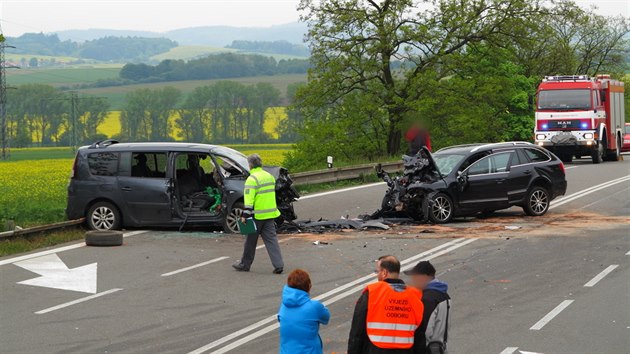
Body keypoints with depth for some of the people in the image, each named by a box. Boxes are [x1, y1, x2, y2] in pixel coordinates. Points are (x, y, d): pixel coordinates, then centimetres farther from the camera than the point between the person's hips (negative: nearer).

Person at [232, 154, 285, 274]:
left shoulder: (252, 179, -14)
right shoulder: (269, 176, 12)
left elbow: (249, 199, -19)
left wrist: (245, 215, -17)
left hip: (257, 215, -6)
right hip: (270, 214, 7)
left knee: (250, 241, 7)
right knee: (271, 239, 5)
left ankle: (245, 264, 19)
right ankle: (278, 265, -5)